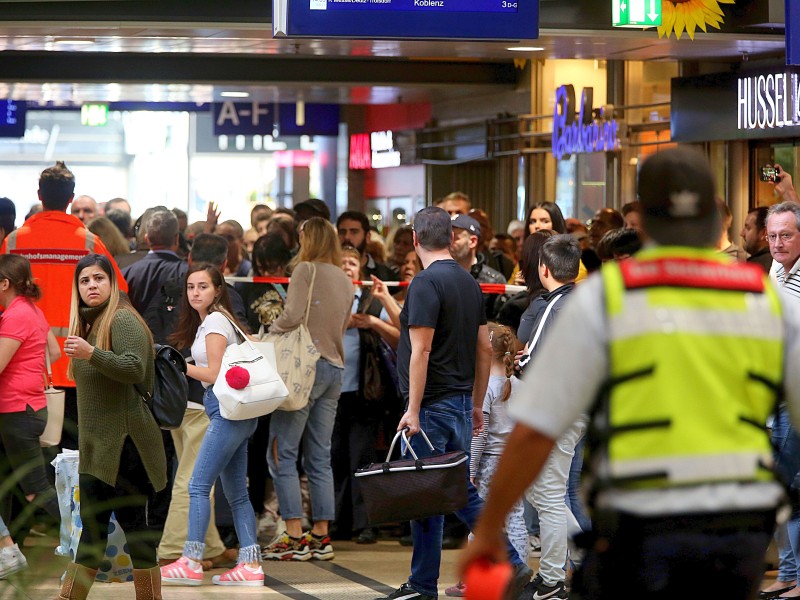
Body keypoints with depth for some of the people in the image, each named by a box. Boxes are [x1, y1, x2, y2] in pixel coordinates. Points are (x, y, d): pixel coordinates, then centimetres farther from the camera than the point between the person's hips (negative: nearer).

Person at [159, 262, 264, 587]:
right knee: (236, 493, 7)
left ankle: (191, 563, -12)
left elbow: (215, 373, -14)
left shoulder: (214, 321, -9)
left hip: (228, 412, -10)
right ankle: (250, 566, 5)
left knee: (198, 485, -10)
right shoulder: (216, 320, 19)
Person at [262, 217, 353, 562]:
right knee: (319, 458, 10)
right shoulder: (346, 281, 16)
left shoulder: (307, 269, -6)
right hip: (335, 368, 8)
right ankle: (321, 536, 9)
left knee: (282, 453, -4)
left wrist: (266, 336, -2)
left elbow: (292, 316, -16)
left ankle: (295, 537, -9)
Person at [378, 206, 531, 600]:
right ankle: (510, 564, 6)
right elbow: (485, 349, 15)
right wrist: (477, 404, 21)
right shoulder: (470, 283, 11)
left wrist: (413, 410, -18)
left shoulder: (426, 283, -15)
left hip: (433, 405, -8)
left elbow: (421, 351, -19)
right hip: (461, 402, 8)